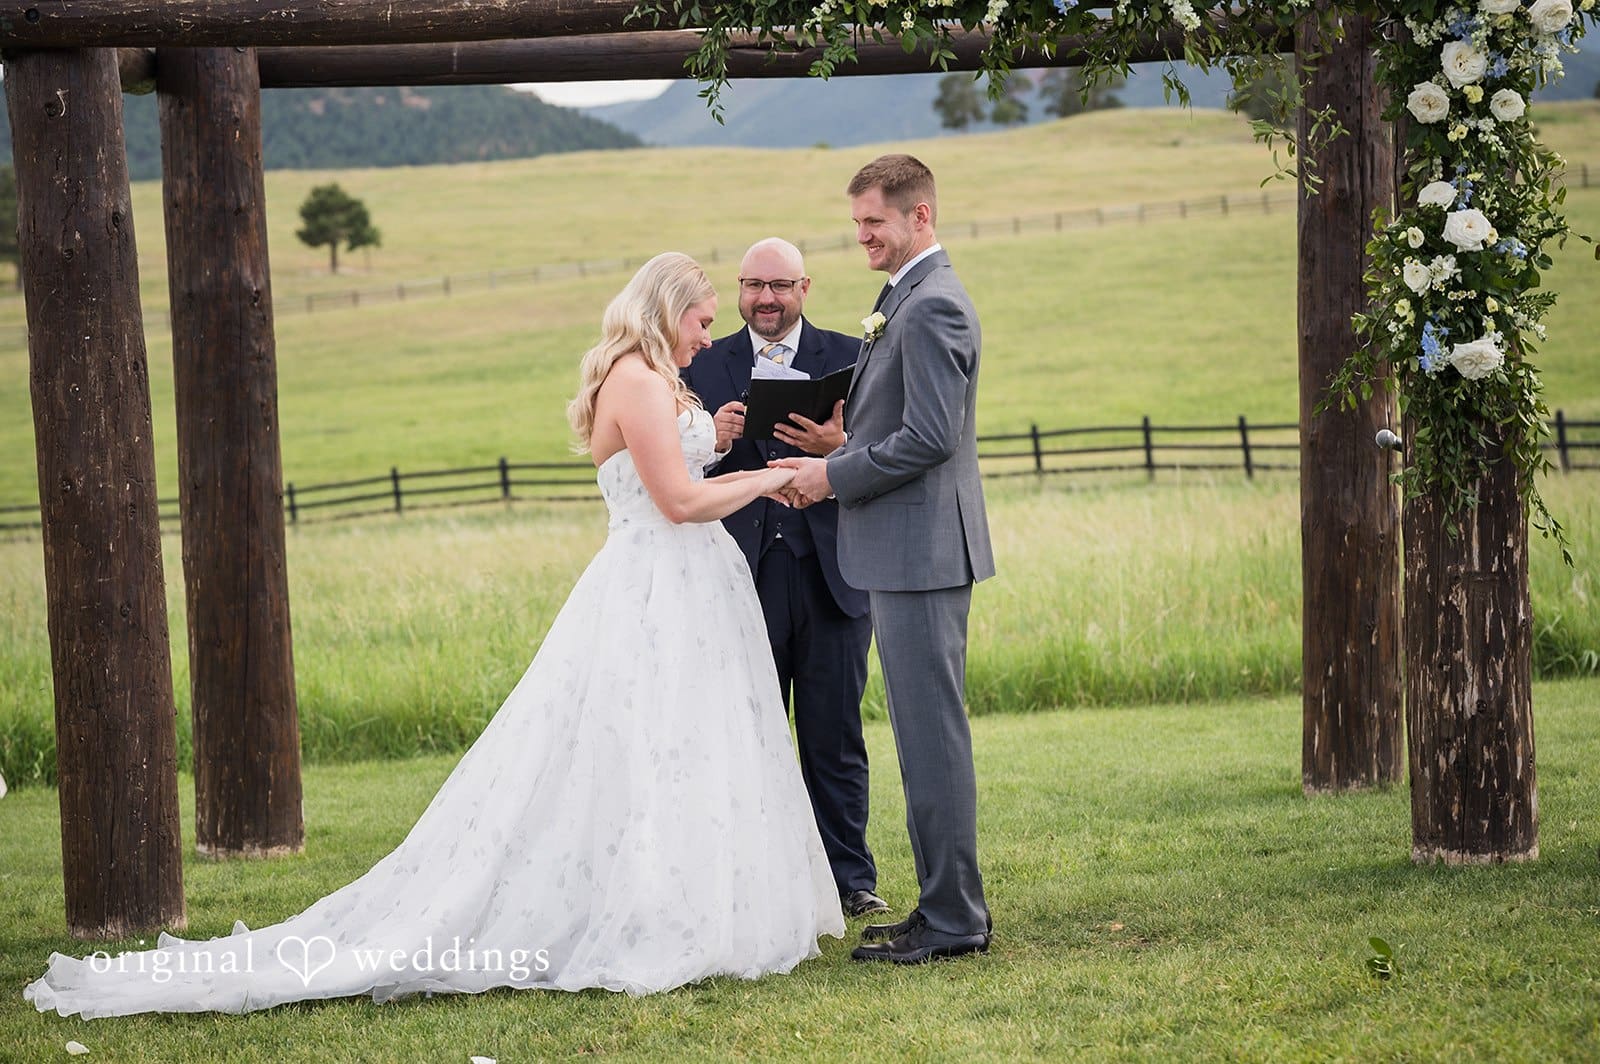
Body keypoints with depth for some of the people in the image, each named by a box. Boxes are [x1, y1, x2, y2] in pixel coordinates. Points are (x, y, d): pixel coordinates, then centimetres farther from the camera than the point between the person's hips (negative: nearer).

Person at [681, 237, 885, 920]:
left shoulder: (850, 358, 5)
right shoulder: (703, 366, 9)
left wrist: (839, 448, -21)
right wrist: (711, 443, -15)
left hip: (830, 576, -1)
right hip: (742, 576, 1)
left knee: (835, 738, 4)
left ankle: (850, 878, 12)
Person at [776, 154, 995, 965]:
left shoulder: (932, 306, -15)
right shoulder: (911, 299, 18)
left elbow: (931, 436, -22)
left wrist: (835, 476, -13)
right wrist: (838, 453, 8)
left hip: (920, 550, -11)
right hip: (908, 553, 11)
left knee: (932, 733, -6)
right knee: (926, 732, 13)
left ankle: (953, 921, -2)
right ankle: (946, 906, 19)